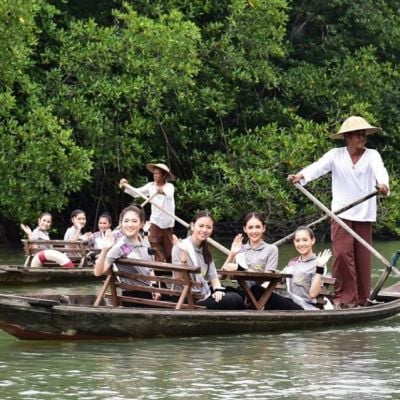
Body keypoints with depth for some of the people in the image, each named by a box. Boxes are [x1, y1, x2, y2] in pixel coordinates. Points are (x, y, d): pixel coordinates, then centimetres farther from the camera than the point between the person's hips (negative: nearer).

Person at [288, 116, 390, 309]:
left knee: (363, 257, 2)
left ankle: (361, 300, 12)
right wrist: (301, 176, -32)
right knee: (342, 253, -12)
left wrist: (383, 184, -40)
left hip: (364, 215, 1)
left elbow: (380, 170, -17)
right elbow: (318, 167, -11)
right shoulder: (336, 155, 3)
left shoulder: (372, 155, 3)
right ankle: (343, 297, -6)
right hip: (341, 213, -1)